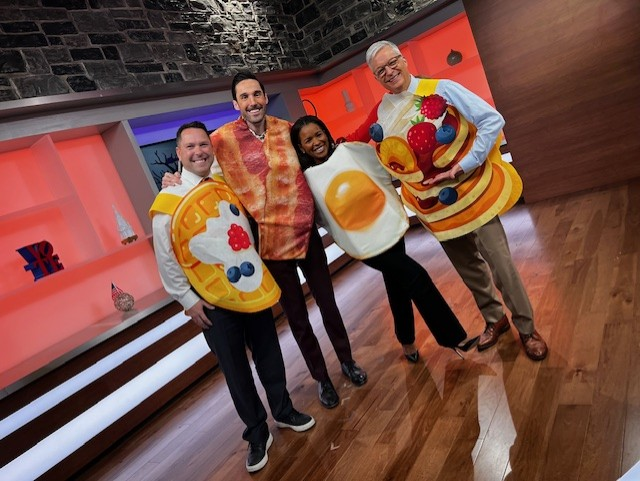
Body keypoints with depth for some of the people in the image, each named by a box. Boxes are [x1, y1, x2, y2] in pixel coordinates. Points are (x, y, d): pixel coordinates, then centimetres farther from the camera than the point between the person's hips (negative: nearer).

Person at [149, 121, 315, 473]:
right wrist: (188, 300, -7)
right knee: (235, 368, 9)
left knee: (269, 355, 16)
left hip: (253, 288, 4)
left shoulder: (227, 186, 6)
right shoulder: (169, 201, -9)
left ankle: (283, 411, 40)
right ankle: (257, 432, 30)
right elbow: (166, 259, -6)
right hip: (213, 301, -4)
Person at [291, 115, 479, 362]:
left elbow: (384, 169, 7)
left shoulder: (351, 150, 0)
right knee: (416, 277, -10)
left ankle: (407, 342, 39)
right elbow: (318, 218, -4)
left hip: (388, 225, 4)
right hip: (363, 243, -3)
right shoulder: (307, 179, -6)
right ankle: (454, 337, 9)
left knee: (398, 284, 16)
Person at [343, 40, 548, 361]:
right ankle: (495, 319, 40)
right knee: (468, 268, 17)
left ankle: (526, 328, 24)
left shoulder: (440, 89, -13)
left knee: (499, 262, 1)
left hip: (471, 192, -4)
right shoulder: (380, 114, 0)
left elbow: (492, 120, -16)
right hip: (434, 206, 4)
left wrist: (463, 166, -22)